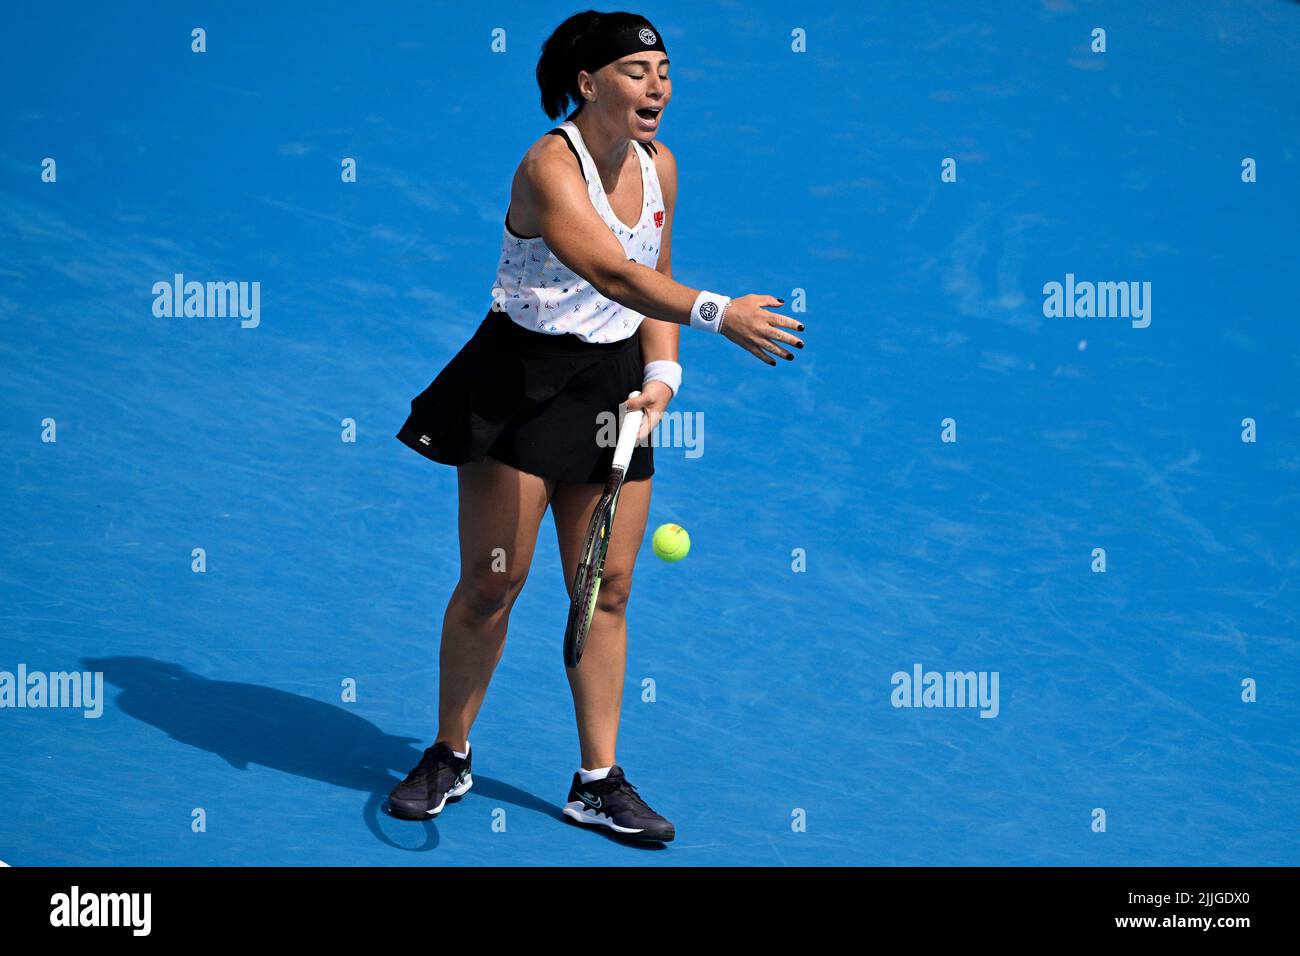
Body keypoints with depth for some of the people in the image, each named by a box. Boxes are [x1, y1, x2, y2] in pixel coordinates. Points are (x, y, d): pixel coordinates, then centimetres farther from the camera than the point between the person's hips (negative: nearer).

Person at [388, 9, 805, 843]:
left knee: (607, 590, 5)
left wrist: (662, 376, -4)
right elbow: (612, 273, -36)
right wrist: (718, 312, -48)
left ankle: (599, 782, 13)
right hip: (521, 380, -6)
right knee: (493, 581, -1)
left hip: (614, 385, 6)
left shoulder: (659, 165, 3)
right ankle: (449, 758, 18)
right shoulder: (551, 166, -20)